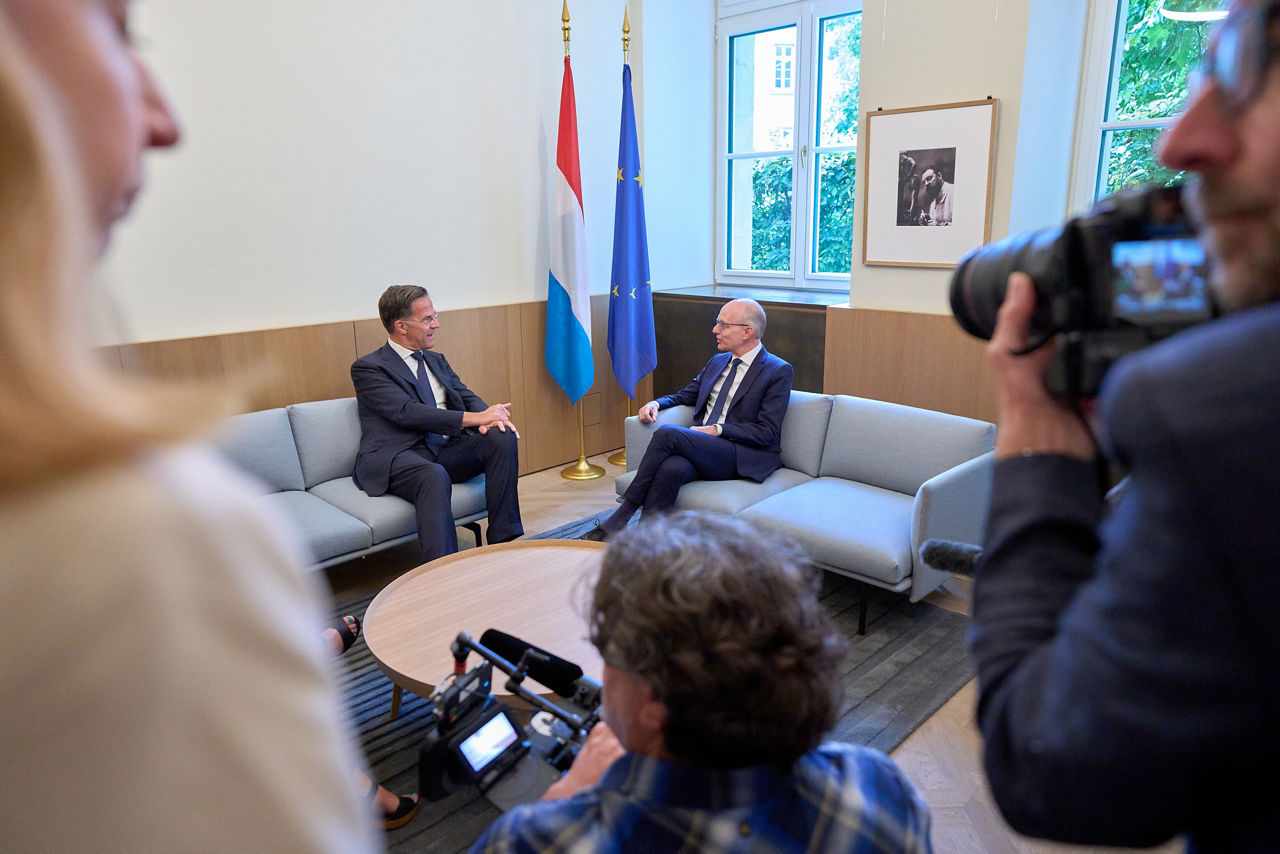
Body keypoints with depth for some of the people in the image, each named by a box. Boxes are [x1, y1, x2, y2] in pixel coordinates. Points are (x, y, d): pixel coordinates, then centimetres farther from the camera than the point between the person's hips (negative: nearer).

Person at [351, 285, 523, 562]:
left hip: (446, 450, 7)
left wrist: (489, 417, -12)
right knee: (435, 476, -39)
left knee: (502, 436, -19)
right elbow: (407, 412, -15)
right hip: (396, 458, -6)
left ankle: (502, 541, -17)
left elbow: (467, 397, 15)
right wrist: (473, 418, -22)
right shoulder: (368, 368, -1)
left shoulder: (437, 361, 23)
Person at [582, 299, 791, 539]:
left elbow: (767, 431, -8)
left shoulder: (778, 371, 0)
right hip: (703, 450, 5)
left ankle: (621, 517, -20)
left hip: (744, 457, -5)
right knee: (670, 469, -32)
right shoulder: (717, 361, 22)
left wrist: (717, 429, -16)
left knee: (667, 433, -28)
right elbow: (685, 395, 28)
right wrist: (656, 403, 5)